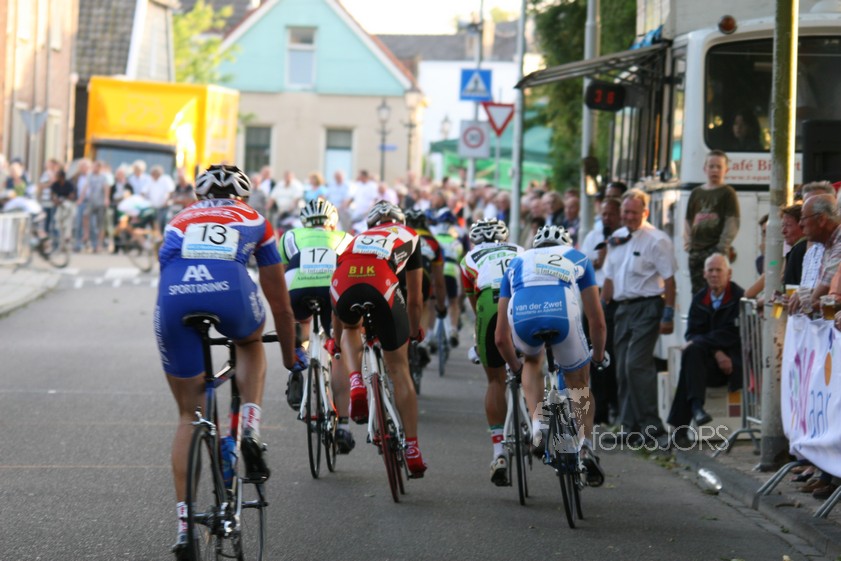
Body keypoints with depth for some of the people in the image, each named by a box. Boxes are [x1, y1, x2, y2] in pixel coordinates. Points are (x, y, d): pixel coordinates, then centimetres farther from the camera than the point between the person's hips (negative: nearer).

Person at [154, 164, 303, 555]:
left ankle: (184, 523, 7)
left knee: (189, 415, 14)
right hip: (230, 293, -1)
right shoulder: (254, 222, 32)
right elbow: (280, 303, 38)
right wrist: (291, 356, 50)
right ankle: (250, 428, 14)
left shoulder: (179, 222, 36)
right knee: (251, 341, 36)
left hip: (174, 301, 1)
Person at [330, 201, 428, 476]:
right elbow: (414, 299, 40)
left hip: (344, 287, 2)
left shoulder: (360, 238, 41)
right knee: (399, 368, 13)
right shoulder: (409, 236, 36)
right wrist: (415, 330, 58)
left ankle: (356, 384, 9)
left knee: (350, 329, 38)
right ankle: (412, 449, 9)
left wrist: (335, 339, 61)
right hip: (382, 285, -2)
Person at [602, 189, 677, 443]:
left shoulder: (657, 240, -8)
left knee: (636, 364, -16)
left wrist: (668, 315, -14)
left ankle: (650, 424, -11)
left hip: (647, 307, -7)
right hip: (623, 308, 7)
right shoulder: (617, 239, 13)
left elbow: (669, 279, -10)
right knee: (622, 368, 7)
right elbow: (610, 277, 21)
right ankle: (629, 425, 14)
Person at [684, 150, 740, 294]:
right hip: (696, 250, 6)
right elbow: (689, 221, 21)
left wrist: (723, 247, -13)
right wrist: (688, 244, 9)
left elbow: (732, 223, -6)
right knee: (697, 290, 8)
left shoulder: (727, 193, 1)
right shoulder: (696, 193, 18)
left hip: (716, 250, -6)